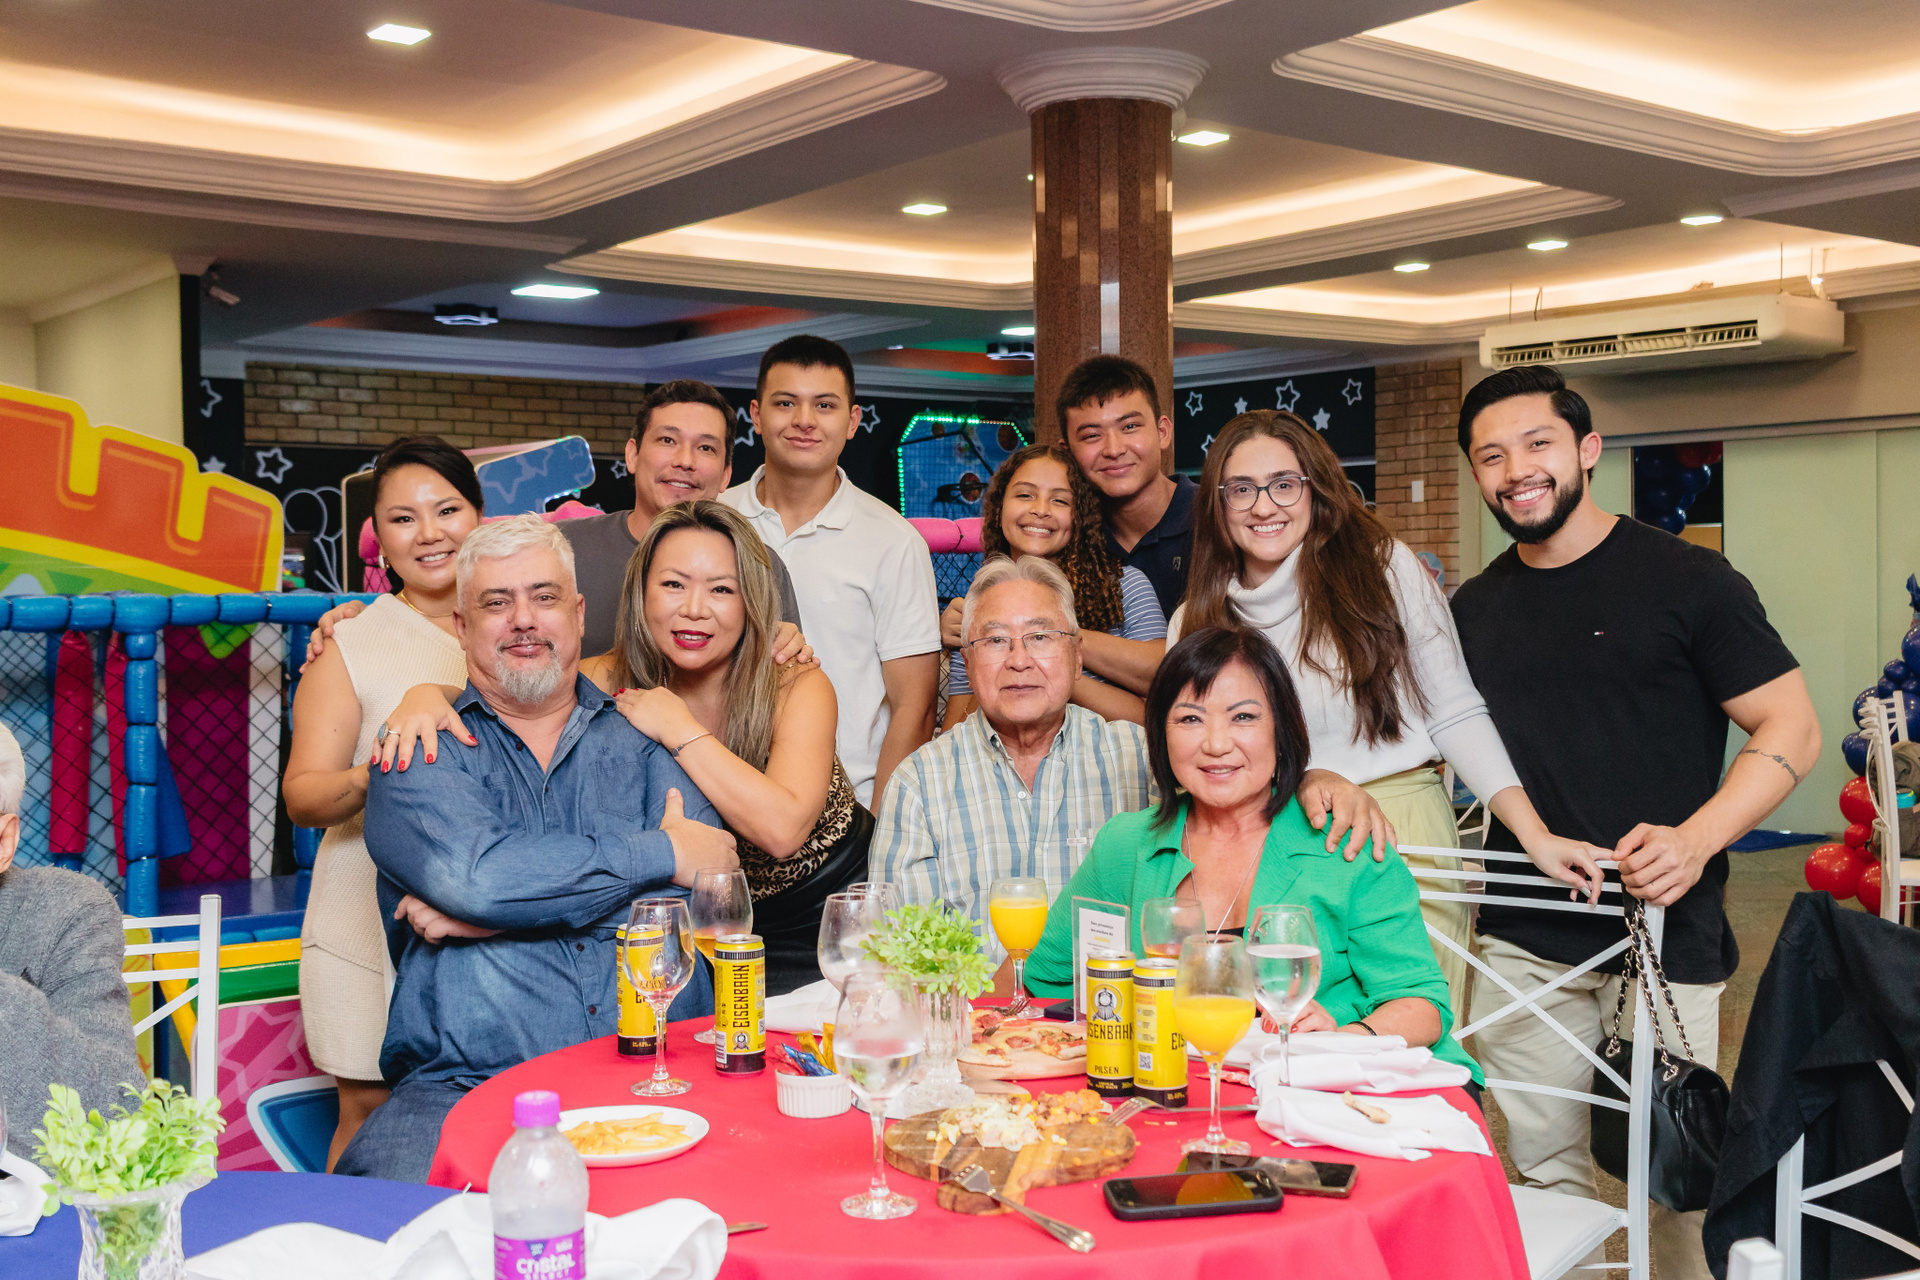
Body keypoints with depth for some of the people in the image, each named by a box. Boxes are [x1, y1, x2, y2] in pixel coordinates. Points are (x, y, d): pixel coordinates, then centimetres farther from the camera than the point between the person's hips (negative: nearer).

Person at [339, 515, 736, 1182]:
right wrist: (659, 853, -6)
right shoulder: (421, 752, 11)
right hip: (465, 1086, -1)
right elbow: (470, 872, -12)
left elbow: (704, 892, -1)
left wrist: (493, 913, -7)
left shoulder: (642, 737, 16)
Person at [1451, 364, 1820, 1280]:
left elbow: (1792, 730, -6)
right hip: (1522, 944, 4)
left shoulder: (1685, 580, -5)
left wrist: (1695, 840, -21)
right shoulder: (1475, 609, 10)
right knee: (1542, 1174, 11)